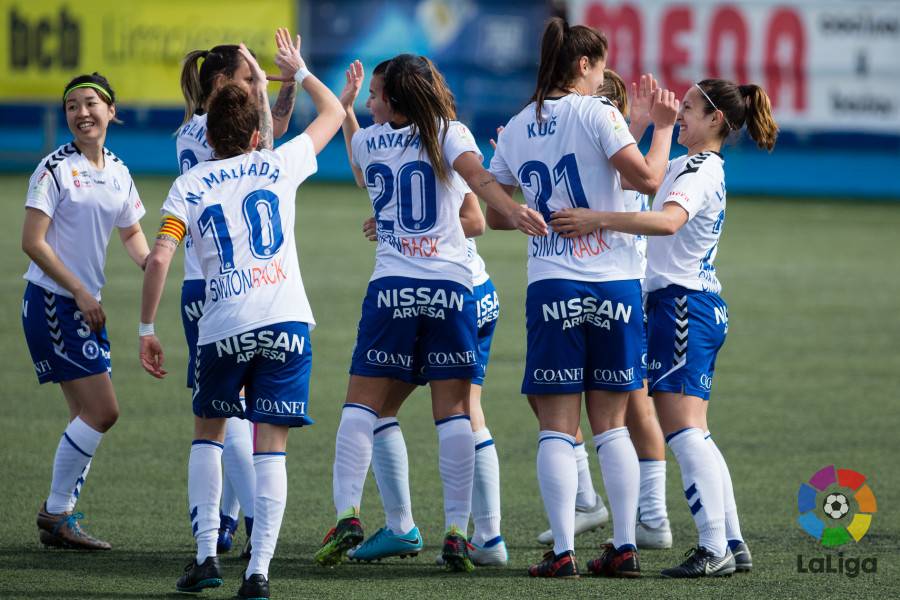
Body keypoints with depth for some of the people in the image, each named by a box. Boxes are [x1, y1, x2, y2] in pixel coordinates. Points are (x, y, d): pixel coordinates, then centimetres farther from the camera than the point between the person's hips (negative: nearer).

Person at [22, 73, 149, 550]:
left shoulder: (118, 173, 10)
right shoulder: (56, 168, -11)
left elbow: (131, 232, 24)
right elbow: (33, 242, -15)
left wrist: (147, 261, 1)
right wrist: (80, 291, -17)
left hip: (87, 306, 8)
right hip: (51, 301, -8)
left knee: (90, 416, 8)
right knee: (101, 411, -12)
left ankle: (60, 517, 16)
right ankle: (55, 515, -3)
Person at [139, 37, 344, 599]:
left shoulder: (190, 185, 7)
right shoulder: (279, 165, 10)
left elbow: (159, 260, -5)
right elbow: (333, 113, 27)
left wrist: (147, 329, 2)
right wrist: (298, 69, 42)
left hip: (223, 328, 0)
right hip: (286, 320, 0)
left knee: (208, 432, 21)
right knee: (271, 446, 0)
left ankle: (206, 554, 13)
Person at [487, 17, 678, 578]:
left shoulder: (516, 130, 9)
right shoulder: (596, 113, -4)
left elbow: (496, 213, 16)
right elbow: (648, 178, -10)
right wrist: (663, 127, 4)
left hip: (551, 285, 1)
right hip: (615, 280, -1)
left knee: (557, 427, 1)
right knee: (612, 424, 8)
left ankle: (563, 550, -7)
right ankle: (625, 546, 5)